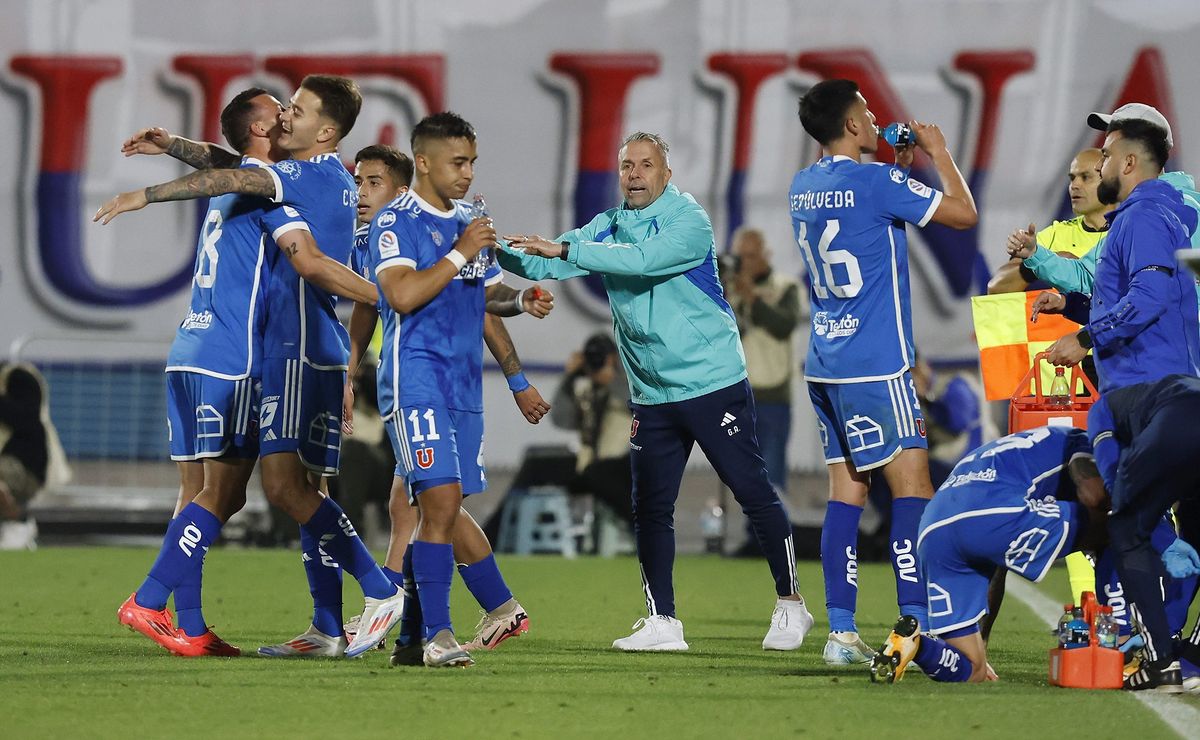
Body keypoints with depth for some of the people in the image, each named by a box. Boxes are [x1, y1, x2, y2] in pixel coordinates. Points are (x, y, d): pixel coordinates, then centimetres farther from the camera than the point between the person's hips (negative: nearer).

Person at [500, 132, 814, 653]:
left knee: (754, 493, -2)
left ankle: (790, 605, 11)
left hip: (713, 384, -6)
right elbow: (543, 265, 4)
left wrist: (564, 249, -31)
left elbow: (643, 259, -28)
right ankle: (661, 623, 10)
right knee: (650, 508, 3)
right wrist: (496, 251, -16)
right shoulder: (606, 227, 7)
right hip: (651, 394, 6)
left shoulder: (688, 219, -12)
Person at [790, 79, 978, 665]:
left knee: (847, 490, 8)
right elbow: (963, 213, -6)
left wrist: (899, 166, 25)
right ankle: (917, 629, -12)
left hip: (825, 365, 8)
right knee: (912, 485, -6)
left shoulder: (803, 189, 11)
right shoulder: (874, 183, -13)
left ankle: (841, 633, 4)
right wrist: (938, 153, 7)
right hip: (875, 366, -8)